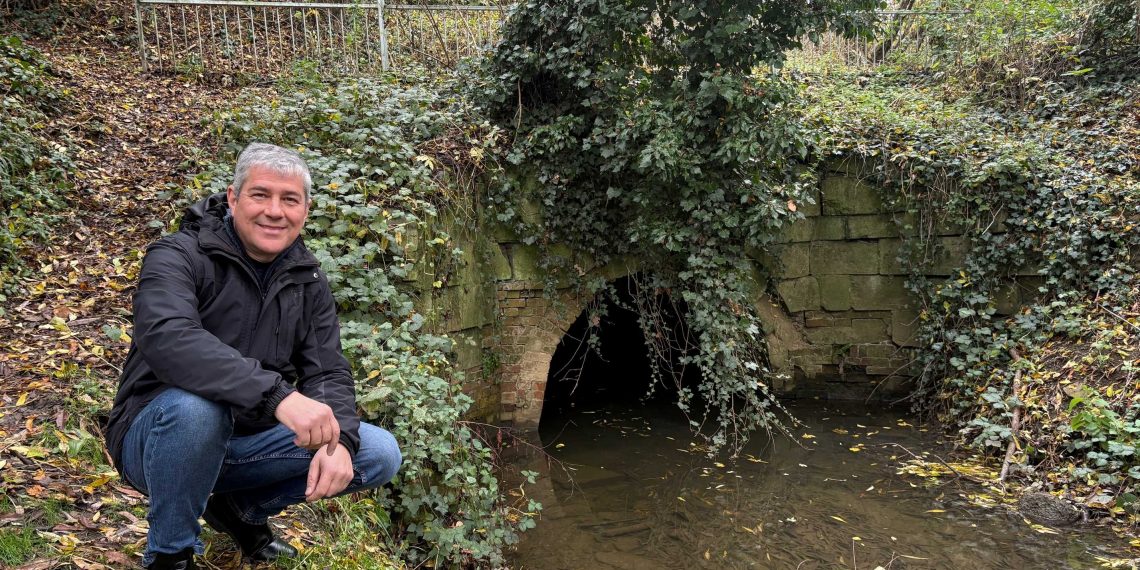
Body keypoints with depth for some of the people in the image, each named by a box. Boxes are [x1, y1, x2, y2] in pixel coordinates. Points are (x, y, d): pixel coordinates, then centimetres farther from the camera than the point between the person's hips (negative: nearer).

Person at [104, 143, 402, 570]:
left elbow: (328, 373, -2)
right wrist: (278, 394, -48)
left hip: (247, 440, 5)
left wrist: (339, 440, -25)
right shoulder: (179, 256, -16)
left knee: (379, 454, -9)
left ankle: (243, 507, 13)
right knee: (195, 405, -39)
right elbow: (167, 339, -36)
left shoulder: (307, 280, 2)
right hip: (159, 433, -5)